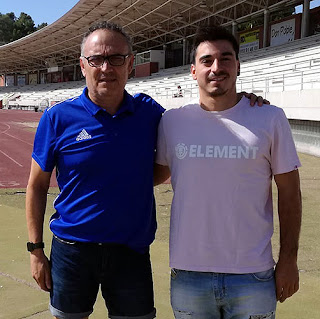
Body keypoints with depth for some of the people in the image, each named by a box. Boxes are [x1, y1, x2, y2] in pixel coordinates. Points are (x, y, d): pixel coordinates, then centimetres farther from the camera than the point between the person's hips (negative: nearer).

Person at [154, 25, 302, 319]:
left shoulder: (270, 119, -4)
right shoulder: (172, 121, 1)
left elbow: (289, 192, 0)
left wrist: (288, 259, -1)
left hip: (253, 277, -1)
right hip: (188, 272, 2)